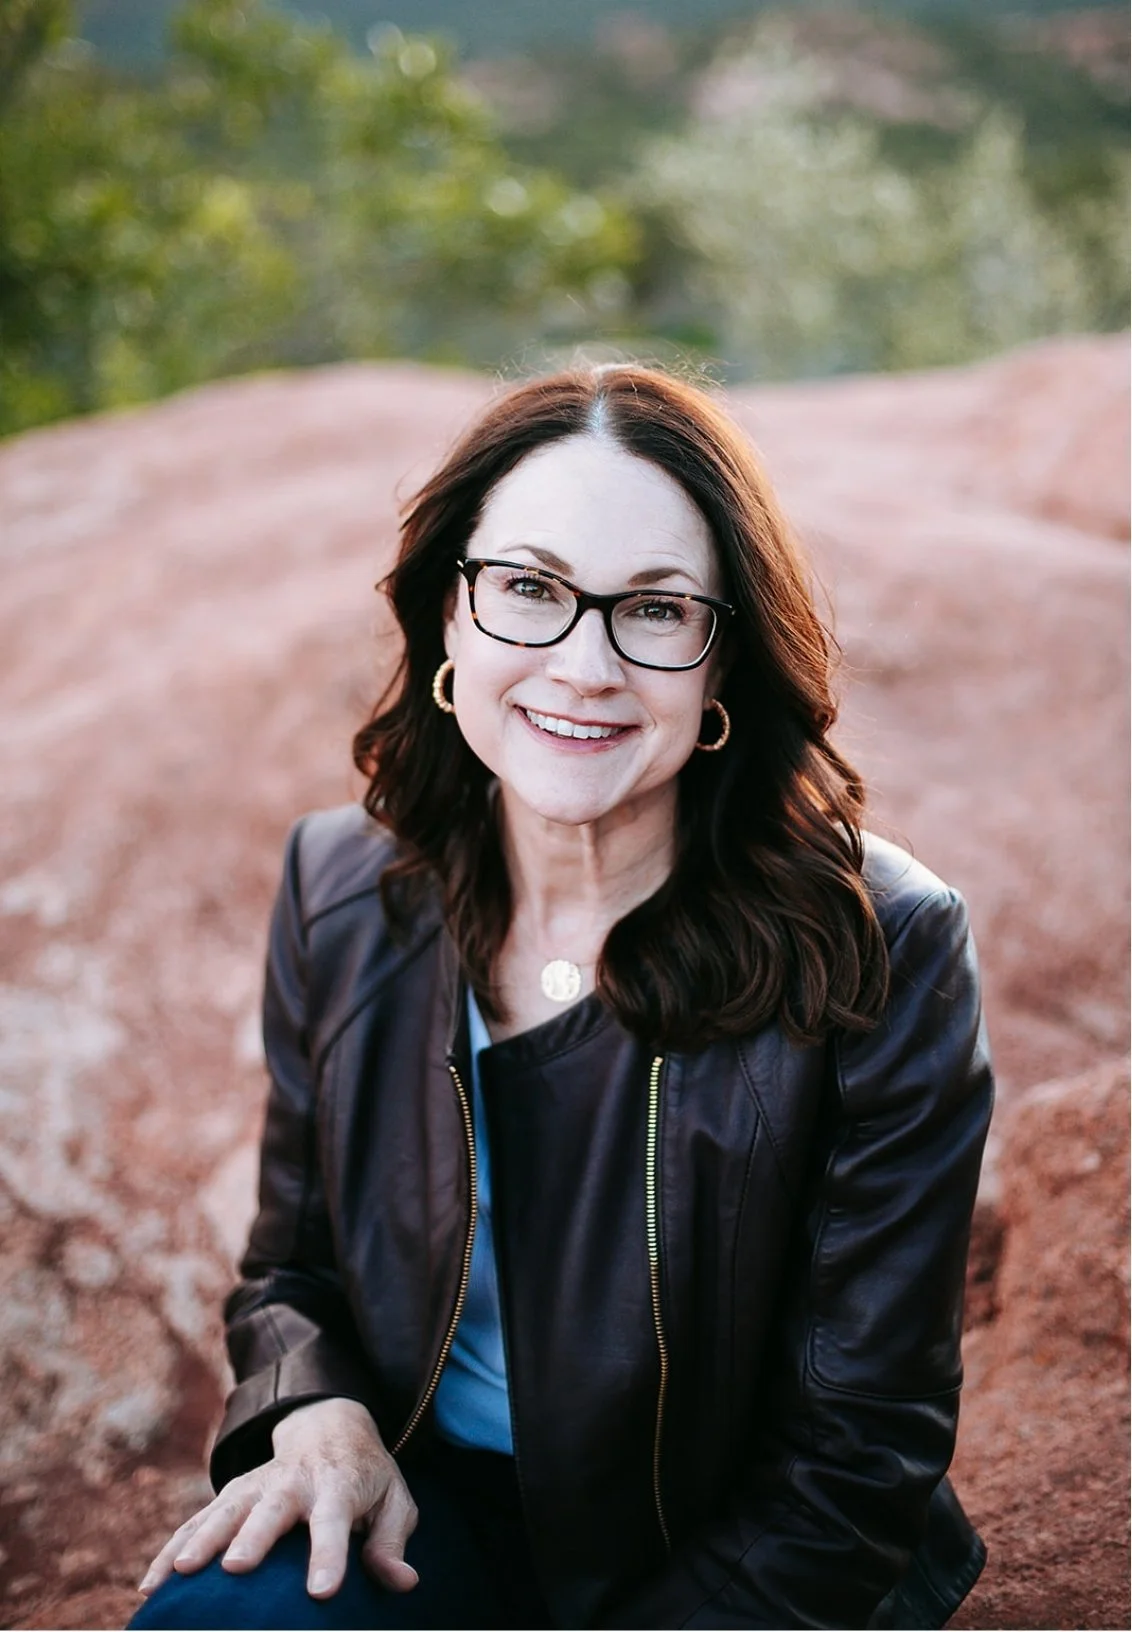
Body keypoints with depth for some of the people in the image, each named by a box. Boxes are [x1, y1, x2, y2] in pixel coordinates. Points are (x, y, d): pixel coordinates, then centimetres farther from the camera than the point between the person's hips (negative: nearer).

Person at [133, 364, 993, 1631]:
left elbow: (856, 1450, -12)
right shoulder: (342, 890, -6)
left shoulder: (879, 955, -19)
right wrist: (319, 1412, -15)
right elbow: (296, 1263, 6)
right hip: (422, 1499, 3)